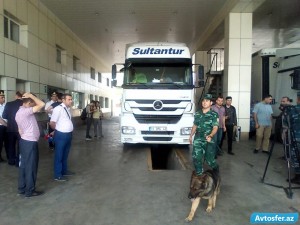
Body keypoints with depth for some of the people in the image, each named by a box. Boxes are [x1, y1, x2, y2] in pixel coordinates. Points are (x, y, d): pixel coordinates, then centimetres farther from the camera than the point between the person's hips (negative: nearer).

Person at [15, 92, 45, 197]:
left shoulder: (19, 112, 13)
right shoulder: (25, 111, -20)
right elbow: (42, 104, -29)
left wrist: (24, 137, 23)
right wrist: (31, 95, -16)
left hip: (24, 141, 10)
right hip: (30, 142, -10)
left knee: (24, 165, 16)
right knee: (31, 166, 1)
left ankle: (22, 188, 27)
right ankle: (30, 191, 11)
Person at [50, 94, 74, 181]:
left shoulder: (68, 109, 9)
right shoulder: (58, 109, -18)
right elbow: (52, 123, -18)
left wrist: (68, 130, 10)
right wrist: (58, 130, -2)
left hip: (68, 134, 8)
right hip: (61, 135, -8)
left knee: (65, 154, 21)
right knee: (59, 155, 3)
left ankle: (64, 171, 36)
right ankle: (57, 175, 14)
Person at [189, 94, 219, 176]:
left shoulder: (214, 114, -4)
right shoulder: (197, 114, 8)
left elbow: (215, 127, -13)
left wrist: (210, 136, -31)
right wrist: (191, 136, 15)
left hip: (209, 140, -3)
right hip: (197, 139, 3)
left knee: (209, 159, 3)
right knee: (196, 157, -5)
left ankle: (215, 167, 37)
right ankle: (198, 174, 16)